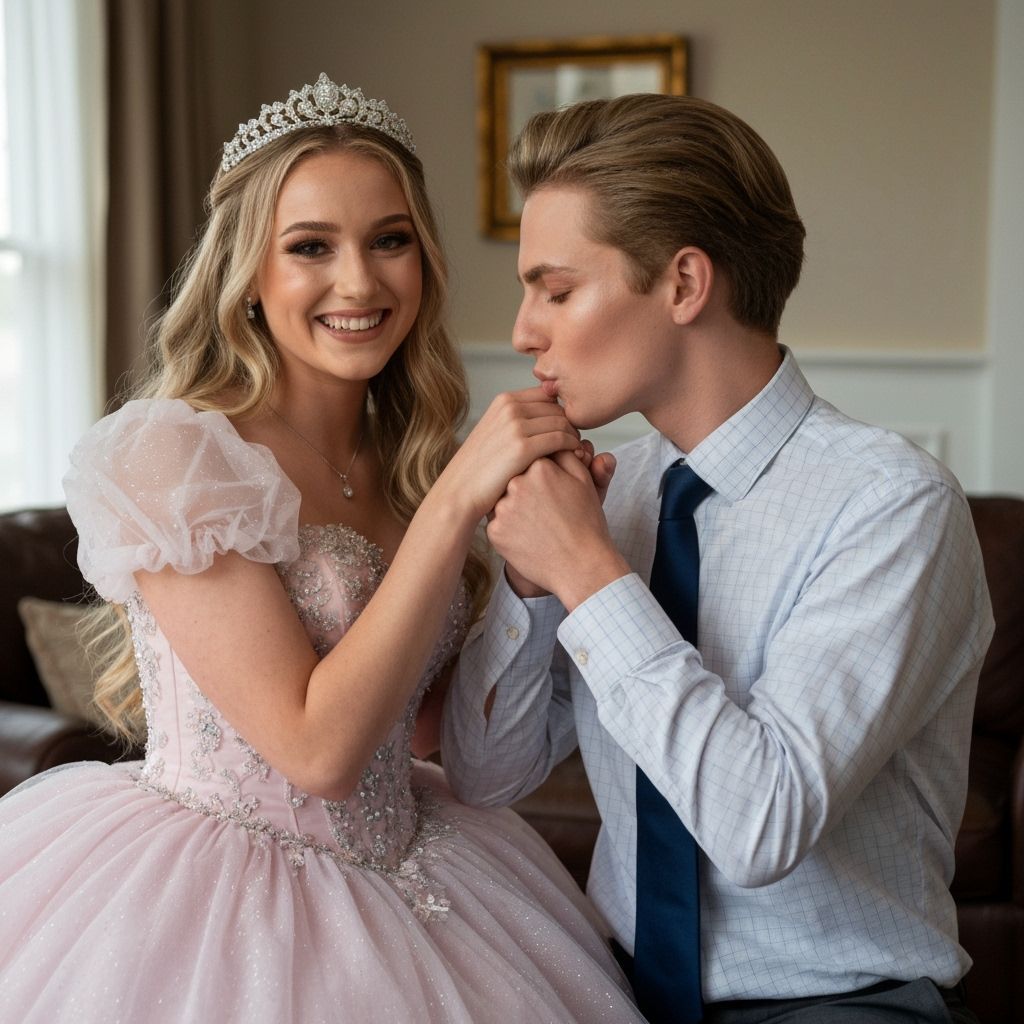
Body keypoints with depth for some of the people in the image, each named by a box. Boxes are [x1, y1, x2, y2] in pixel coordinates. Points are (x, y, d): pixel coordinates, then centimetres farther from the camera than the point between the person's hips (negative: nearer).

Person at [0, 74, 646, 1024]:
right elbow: (318, 747, -22)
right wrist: (457, 500, -25)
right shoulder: (167, 455, -17)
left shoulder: (402, 462, 3)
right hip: (210, 904, -6)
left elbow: (423, 719, 7)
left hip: (395, 891, 7)